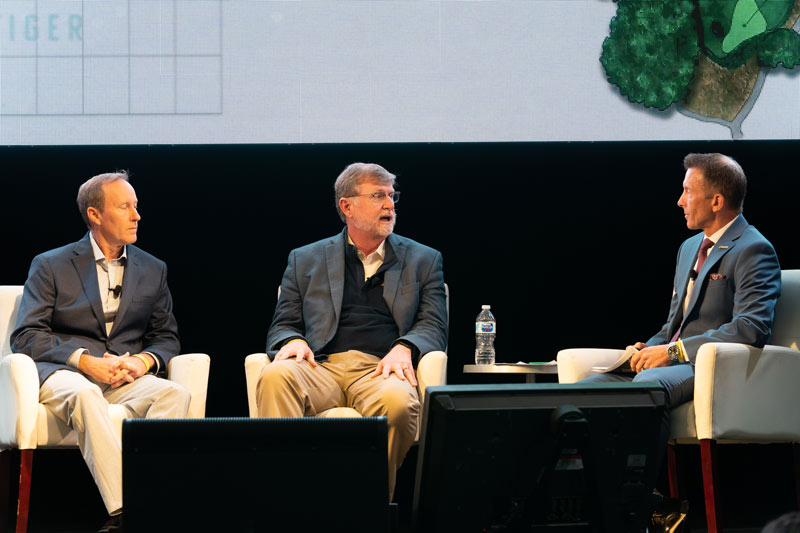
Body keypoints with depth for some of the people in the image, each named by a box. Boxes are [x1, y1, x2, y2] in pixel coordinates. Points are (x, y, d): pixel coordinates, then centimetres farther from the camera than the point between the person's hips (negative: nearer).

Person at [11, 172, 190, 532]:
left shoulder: (152, 270, 19)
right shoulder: (50, 266, 8)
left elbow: (166, 338, 19)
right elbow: (25, 337, 0)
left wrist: (144, 361, -7)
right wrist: (85, 361, -15)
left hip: (127, 379, 3)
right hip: (62, 374, -3)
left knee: (174, 393, -31)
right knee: (85, 395, -40)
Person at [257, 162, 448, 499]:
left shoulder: (423, 261, 22)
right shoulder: (305, 260, 23)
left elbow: (434, 327, 14)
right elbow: (283, 324, 19)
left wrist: (404, 346, -10)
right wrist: (292, 341, -7)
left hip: (378, 371, -1)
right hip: (322, 368, 1)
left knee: (396, 400, -38)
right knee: (276, 376, -34)